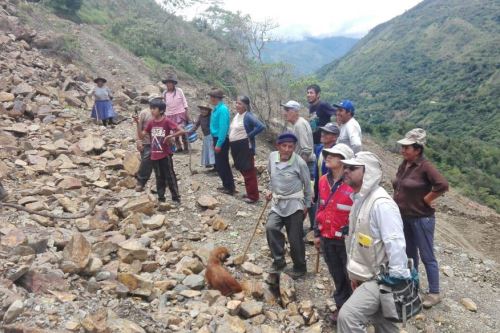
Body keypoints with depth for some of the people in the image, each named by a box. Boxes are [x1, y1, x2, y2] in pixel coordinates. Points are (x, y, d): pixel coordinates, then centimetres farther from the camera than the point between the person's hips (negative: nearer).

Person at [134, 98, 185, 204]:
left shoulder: (167, 121, -12)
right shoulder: (151, 123, 5)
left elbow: (182, 131, -16)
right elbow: (141, 136, 4)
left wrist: (170, 136, -22)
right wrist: (138, 124, -5)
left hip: (165, 155, -5)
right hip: (154, 155, 5)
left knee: (170, 177, 1)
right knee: (159, 178, 14)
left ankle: (176, 198, 10)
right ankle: (161, 198, 23)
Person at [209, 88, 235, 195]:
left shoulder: (222, 109, -20)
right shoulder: (217, 108, 10)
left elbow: (223, 127, -24)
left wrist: (219, 144, -23)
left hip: (221, 140, -10)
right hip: (217, 139, 10)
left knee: (222, 165, -2)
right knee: (220, 165, 16)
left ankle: (230, 188, 8)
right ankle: (227, 185, 27)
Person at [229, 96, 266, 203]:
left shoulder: (248, 116, -16)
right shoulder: (237, 114, 11)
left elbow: (261, 126, -27)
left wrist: (249, 135, -19)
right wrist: (231, 137, 9)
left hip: (245, 146, -9)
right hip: (235, 147, 10)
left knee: (249, 171, -3)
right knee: (243, 170, 16)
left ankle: (253, 196, 5)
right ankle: (250, 193, 28)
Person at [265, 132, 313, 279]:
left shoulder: (299, 163, -16)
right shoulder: (272, 156, -5)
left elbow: (307, 184, -4)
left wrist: (306, 205, 2)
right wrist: (270, 190, 12)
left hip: (294, 204, -4)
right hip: (277, 202, 4)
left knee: (295, 239, 1)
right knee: (271, 228, -19)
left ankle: (300, 267, 24)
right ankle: (279, 260, 0)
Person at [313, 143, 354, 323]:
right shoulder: (324, 181, 3)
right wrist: (317, 234, 14)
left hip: (346, 239, -6)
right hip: (327, 238, 6)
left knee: (351, 276, 10)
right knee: (337, 276, 20)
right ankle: (342, 306, 38)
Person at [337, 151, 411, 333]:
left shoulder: (381, 203, -23)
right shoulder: (359, 199, 8)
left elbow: (395, 243, -26)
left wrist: (398, 280, -23)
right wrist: (355, 273, 17)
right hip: (367, 276, 9)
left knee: (348, 315, -21)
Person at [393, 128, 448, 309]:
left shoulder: (425, 167, -20)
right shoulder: (404, 164, 2)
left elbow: (443, 185, -30)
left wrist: (426, 199, -19)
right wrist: (399, 201, 7)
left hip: (421, 218, -7)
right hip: (403, 217, 8)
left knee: (427, 257, 6)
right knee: (409, 253, 21)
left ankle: (434, 293, 21)